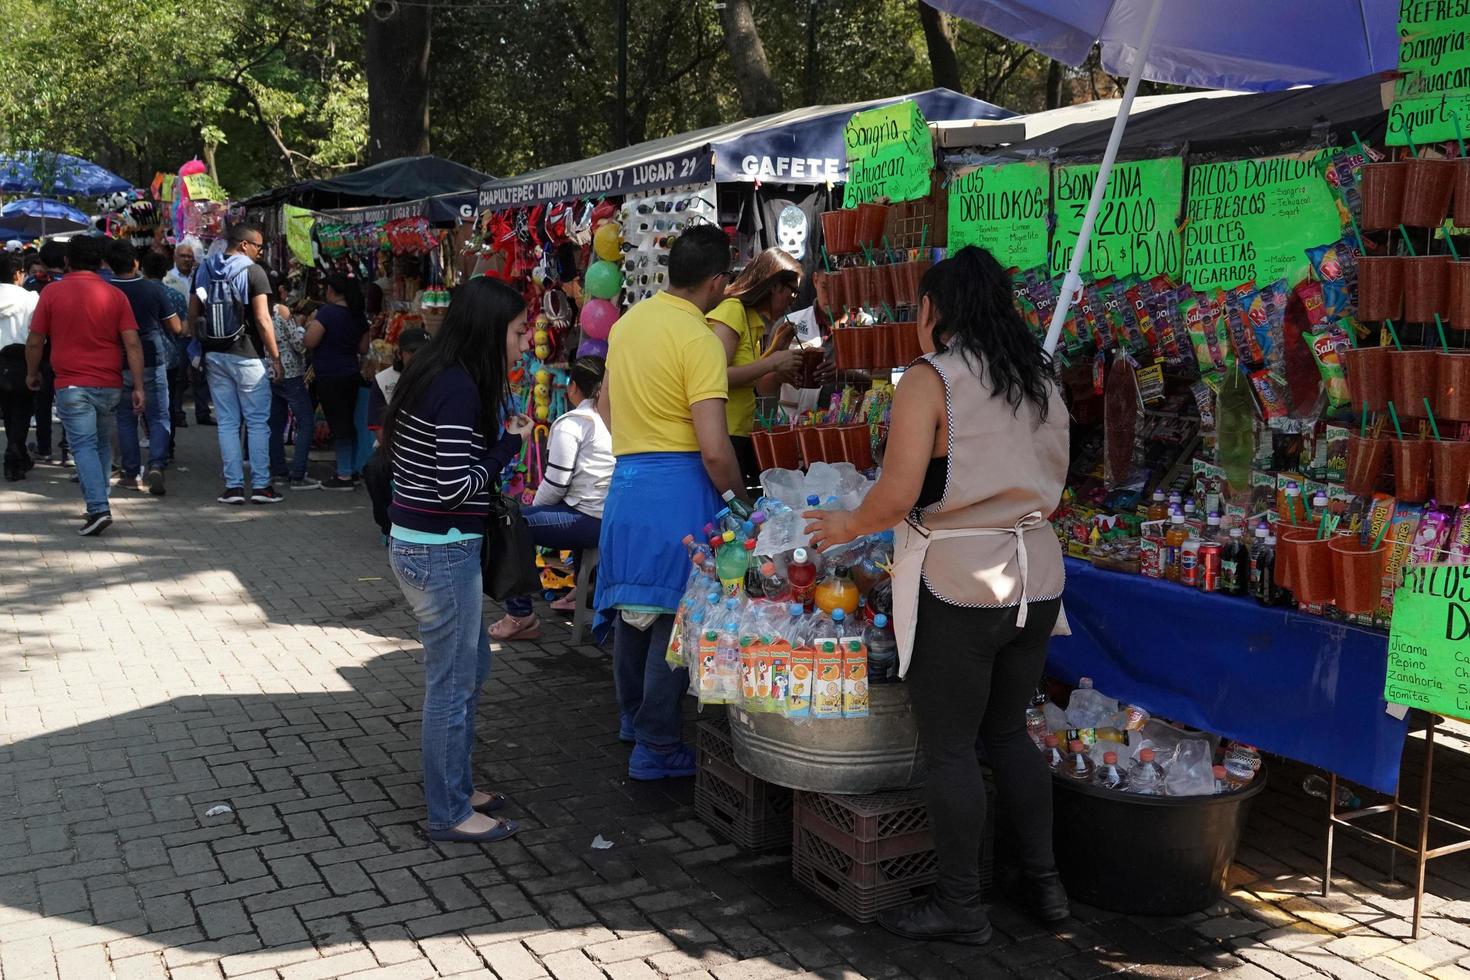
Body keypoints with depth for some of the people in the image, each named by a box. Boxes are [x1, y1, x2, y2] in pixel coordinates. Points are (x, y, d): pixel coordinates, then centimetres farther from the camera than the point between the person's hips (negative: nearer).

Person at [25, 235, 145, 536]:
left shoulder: (52, 292, -2)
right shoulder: (115, 295, 1)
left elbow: (35, 342, 2)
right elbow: (132, 344, -4)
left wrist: (32, 373, 19)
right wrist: (138, 387, -2)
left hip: (71, 385, -2)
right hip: (109, 385, 2)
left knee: (84, 446, -3)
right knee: (103, 445, 17)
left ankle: (98, 508, -17)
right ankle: (98, 504, 23)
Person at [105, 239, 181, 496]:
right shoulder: (154, 289, -9)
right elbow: (176, 328, -3)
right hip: (152, 363, -1)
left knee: (126, 419, 12)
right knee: (159, 417, 3)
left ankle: (132, 473, 14)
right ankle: (156, 466, -15)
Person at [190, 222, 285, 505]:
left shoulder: (204, 270, 10)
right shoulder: (253, 271, -9)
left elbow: (193, 315, 11)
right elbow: (262, 319, -14)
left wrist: (204, 346, 20)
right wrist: (275, 357, -9)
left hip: (215, 355, 5)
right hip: (247, 356, -5)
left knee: (227, 422, 8)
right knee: (258, 422, 2)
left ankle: (233, 486, 7)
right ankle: (260, 485, 2)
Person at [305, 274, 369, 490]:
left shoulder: (327, 312, -14)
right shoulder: (357, 315, 8)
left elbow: (310, 342, -17)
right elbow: (363, 348, 13)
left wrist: (310, 324, 0)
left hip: (330, 378, -7)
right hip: (351, 374, 7)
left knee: (339, 425, -5)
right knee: (348, 423, 15)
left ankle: (344, 476, -3)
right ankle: (350, 470, 21)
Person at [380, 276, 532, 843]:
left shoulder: (435, 375, 9)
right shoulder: (459, 390, -20)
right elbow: (458, 485, -23)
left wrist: (501, 435, 7)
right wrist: (510, 443, -10)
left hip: (418, 542, 10)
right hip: (441, 553, -10)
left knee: (472, 664, 21)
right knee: (452, 682, 2)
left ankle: (455, 788, 34)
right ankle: (449, 815, 16)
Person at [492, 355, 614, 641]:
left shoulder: (571, 423, -7)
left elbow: (556, 483, -10)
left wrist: (535, 506, 11)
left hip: (591, 520, -8)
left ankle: (520, 615, 1)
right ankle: (583, 592, 44)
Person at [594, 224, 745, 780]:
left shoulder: (627, 322, 9)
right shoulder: (698, 339, -16)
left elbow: (606, 406, 21)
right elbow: (714, 448, -21)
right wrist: (741, 501, -8)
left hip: (626, 479, 8)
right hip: (679, 485, -8)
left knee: (631, 602, 20)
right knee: (674, 614, 1)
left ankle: (633, 719, 38)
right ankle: (657, 749, 8)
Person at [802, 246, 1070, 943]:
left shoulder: (928, 380, -11)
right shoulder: (1039, 380, 9)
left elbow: (897, 496, -17)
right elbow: (1050, 483, 14)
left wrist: (848, 527, 1)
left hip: (957, 585, -7)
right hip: (1036, 576, 7)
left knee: (949, 748, 4)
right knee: (1008, 731, 20)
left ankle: (960, 906, 14)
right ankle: (1044, 881, 28)